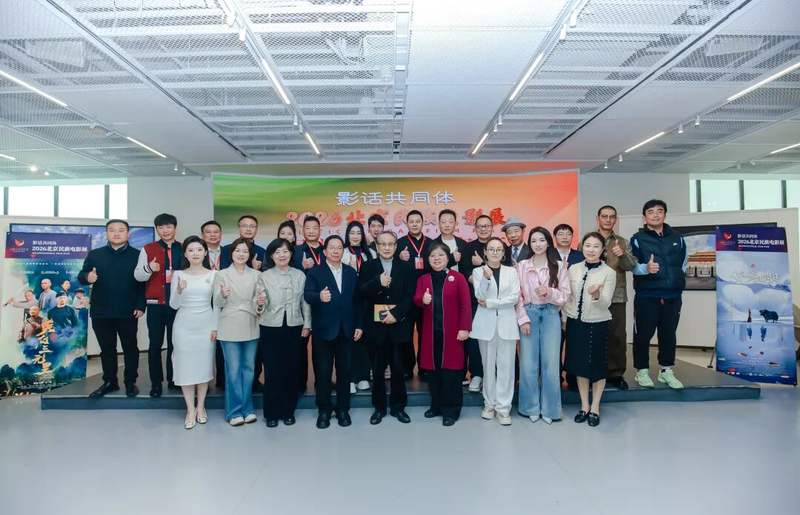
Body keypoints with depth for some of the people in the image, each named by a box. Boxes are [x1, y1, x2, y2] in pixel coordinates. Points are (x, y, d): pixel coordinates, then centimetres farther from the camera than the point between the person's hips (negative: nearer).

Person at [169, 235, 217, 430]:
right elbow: (174, 305, -2)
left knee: (204, 366, 6)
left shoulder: (213, 274, 1)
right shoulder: (179, 274, 1)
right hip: (184, 326, 0)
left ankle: (200, 407, 21)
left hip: (206, 325, 0)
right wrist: (179, 290, -19)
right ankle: (190, 409, 13)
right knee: (186, 366, 2)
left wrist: (215, 327, -4)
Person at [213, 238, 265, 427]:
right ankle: (235, 411, 13)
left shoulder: (255, 275, 6)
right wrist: (222, 295, -22)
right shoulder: (221, 275, 0)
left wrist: (261, 301, -13)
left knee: (249, 369, 9)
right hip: (230, 328, -2)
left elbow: (256, 301, 10)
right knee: (233, 370, 1)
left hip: (251, 328, 3)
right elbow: (217, 304, -1)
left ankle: (247, 408, 22)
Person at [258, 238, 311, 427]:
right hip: (271, 329, -2)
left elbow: (305, 302, 7)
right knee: (271, 371, 3)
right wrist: (260, 304, -28)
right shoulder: (264, 276, -2)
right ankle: (271, 413, 18)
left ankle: (288, 411, 23)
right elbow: (260, 306, -6)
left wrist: (307, 324, 3)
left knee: (292, 371, 8)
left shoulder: (300, 275, 4)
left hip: (294, 328, 2)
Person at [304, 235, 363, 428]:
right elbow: (307, 295, -17)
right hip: (323, 330, -3)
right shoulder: (315, 272, -1)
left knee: (344, 371, 10)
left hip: (346, 330, 3)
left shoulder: (351, 272, 9)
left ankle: (343, 409, 23)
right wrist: (319, 297, -39)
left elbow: (357, 301, 10)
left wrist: (359, 325, 5)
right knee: (323, 372, 5)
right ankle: (324, 410, 19)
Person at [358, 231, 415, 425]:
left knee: (398, 368, 6)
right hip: (376, 325, 0)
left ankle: (398, 406, 21)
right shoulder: (368, 266, 6)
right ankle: (379, 407, 22)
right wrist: (378, 283, -22)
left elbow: (410, 296, -3)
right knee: (377, 369, 9)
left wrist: (395, 314, -14)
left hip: (398, 325, 0)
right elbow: (361, 291, -6)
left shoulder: (406, 267, 5)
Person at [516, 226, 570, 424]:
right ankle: (531, 407, 16)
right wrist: (523, 318, -5)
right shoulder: (522, 266, 3)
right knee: (528, 363, 2)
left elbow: (565, 294, 4)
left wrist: (549, 292, -14)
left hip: (551, 314, 0)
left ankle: (549, 408, 13)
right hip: (529, 314, 0)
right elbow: (517, 295, 2)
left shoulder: (558, 266, 3)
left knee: (550, 362, 0)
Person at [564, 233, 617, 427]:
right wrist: (568, 315, 2)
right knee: (579, 364, 12)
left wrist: (596, 295, -35)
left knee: (597, 366, 9)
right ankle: (584, 406, 28)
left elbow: (606, 303, -17)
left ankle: (595, 407, 25)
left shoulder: (609, 273, -10)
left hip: (597, 324, -3)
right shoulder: (573, 269, 1)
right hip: (575, 323, 4)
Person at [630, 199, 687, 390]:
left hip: (672, 296, 4)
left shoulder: (677, 238, 10)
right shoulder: (638, 239, -2)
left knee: (669, 335, 11)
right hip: (646, 296, -4)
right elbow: (632, 266, -10)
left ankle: (666, 370, 24)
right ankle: (642, 371, 14)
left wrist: (676, 282, 11)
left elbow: (683, 264, 19)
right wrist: (646, 268, -29)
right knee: (643, 334, 1)